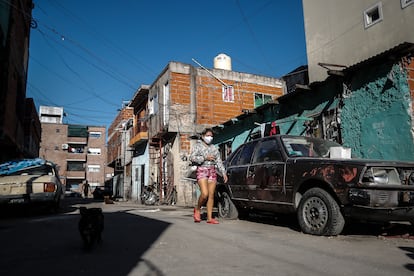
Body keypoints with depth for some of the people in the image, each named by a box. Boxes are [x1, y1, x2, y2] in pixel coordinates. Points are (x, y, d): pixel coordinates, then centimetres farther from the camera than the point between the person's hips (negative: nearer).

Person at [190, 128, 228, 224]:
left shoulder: (214, 148, 19)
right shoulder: (198, 146, 7)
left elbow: (219, 161, 15)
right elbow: (192, 158, -6)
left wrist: (223, 173, 5)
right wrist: (205, 158, -13)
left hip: (212, 171, 4)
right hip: (202, 170, -4)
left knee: (211, 195, -1)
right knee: (205, 194, -18)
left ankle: (209, 218, 4)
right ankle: (197, 209, 8)